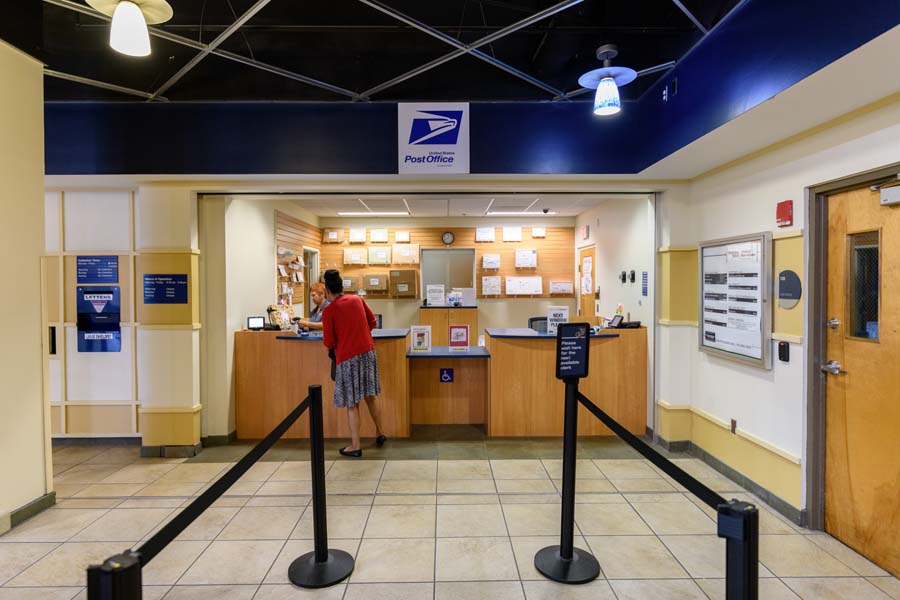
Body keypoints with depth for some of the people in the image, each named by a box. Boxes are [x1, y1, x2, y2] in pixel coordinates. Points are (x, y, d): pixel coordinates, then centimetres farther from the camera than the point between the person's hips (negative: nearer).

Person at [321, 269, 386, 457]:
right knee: (370, 397, 19)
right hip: (368, 352, 5)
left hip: (347, 358, -5)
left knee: (352, 403, 4)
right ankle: (380, 434, 32)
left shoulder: (328, 311, -9)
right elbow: (373, 322, 14)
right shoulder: (357, 300, 5)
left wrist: (330, 344, 14)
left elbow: (329, 343, -8)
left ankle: (355, 447, 11)